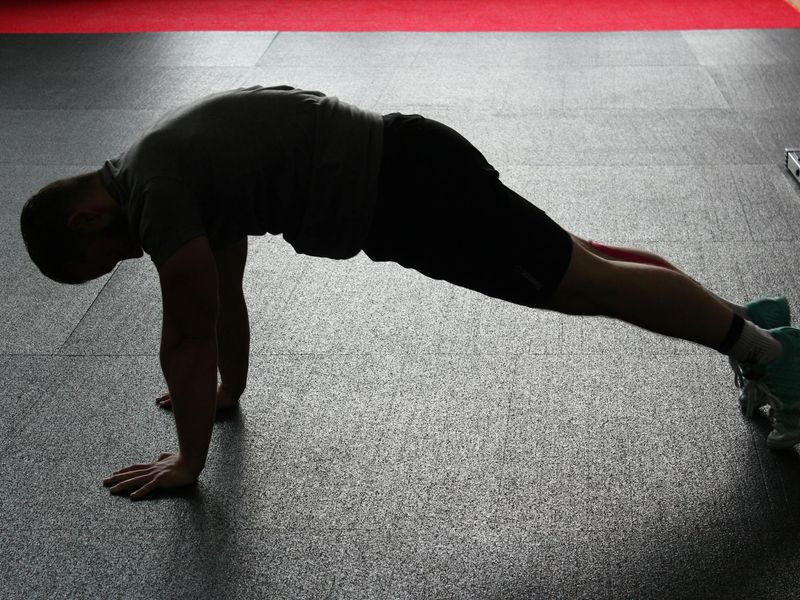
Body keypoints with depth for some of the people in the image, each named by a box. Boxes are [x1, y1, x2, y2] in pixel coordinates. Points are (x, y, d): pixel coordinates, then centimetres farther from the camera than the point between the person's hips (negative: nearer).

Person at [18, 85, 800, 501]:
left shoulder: (154, 190, -14)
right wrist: (228, 389, 36)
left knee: (585, 282, -2)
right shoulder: (174, 162, 17)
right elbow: (226, 292, 27)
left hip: (410, 195, -9)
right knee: (578, 261, 17)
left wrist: (188, 458, -1)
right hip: (404, 171, 9)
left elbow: (188, 333, -11)